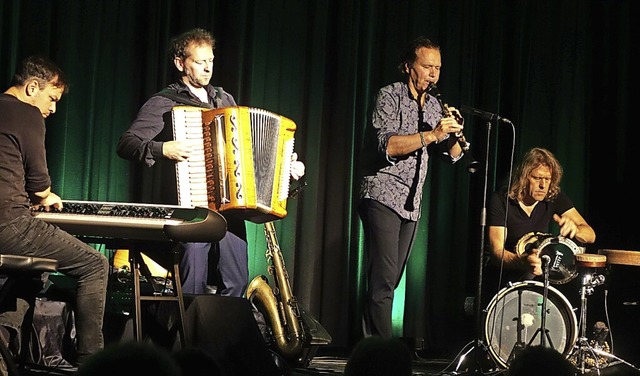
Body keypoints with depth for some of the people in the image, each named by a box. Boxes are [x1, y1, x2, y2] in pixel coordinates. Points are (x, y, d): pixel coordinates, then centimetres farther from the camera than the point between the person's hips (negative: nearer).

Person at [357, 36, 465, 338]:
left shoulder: (434, 105, 15)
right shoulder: (390, 96, -6)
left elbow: (453, 155, 10)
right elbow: (387, 146, -19)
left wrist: (454, 132, -10)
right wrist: (431, 135, -26)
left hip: (411, 205, 7)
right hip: (383, 197, -7)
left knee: (389, 280, 8)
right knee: (384, 279, -15)